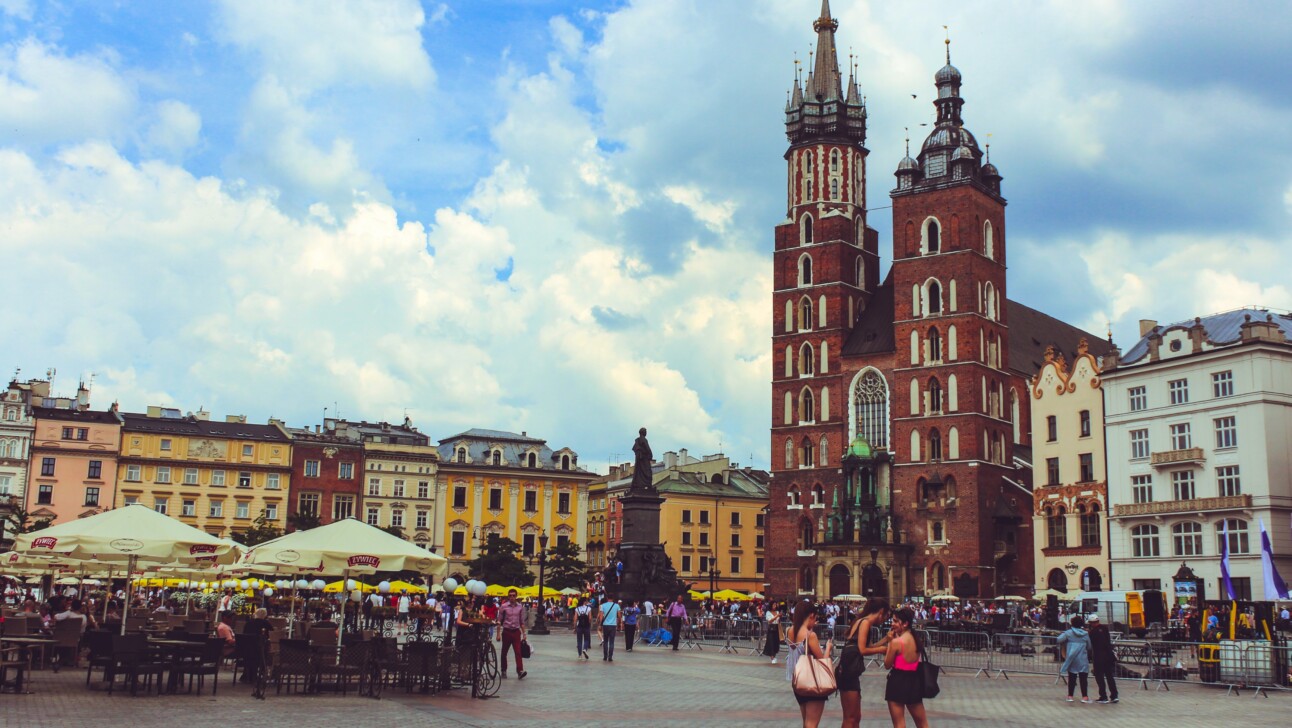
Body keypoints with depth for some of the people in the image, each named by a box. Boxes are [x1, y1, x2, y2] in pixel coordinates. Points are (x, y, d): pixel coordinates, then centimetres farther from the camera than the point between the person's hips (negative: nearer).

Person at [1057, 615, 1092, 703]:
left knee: (1072, 677, 7)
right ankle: (1084, 696, 1)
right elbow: (1089, 647, 10)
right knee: (1083, 678, 3)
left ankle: (1070, 696, 10)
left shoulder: (1068, 633, -4)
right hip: (1083, 659, 0)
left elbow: (1058, 640, -14)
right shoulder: (1085, 634, 4)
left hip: (1072, 659, 0)